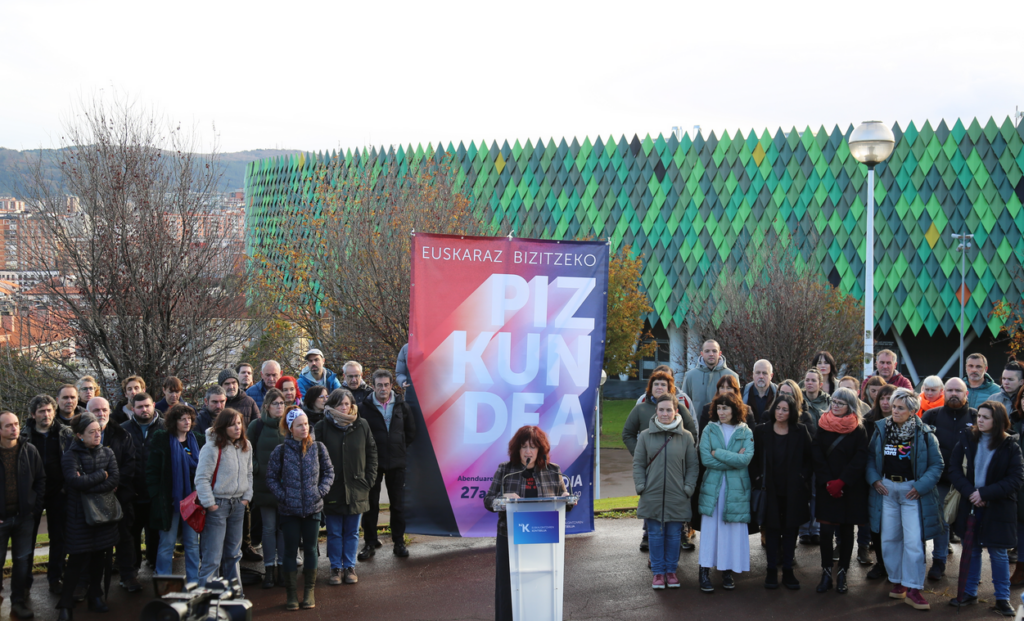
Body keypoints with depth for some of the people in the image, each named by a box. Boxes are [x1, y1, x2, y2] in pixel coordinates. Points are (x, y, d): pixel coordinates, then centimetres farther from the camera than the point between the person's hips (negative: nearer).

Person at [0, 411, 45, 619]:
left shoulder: (29, 450, -4)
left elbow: (41, 480, 4)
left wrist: (37, 508, -1)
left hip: (24, 517, 2)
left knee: (23, 561, 9)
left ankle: (19, 602, 20)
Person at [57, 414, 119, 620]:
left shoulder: (107, 453, 6)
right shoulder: (71, 456, -6)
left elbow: (115, 479, -6)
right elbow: (76, 481, -21)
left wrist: (89, 485, -16)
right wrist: (101, 475, -9)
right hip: (80, 515, -4)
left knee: (98, 557, 10)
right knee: (77, 560, -4)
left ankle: (95, 596, 24)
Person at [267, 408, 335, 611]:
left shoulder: (318, 448, 0)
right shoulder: (281, 450, -4)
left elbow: (329, 472, 7)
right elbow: (271, 477, 2)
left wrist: (320, 492, -6)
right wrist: (282, 496, -9)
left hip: (313, 508, 1)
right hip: (289, 510, -1)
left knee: (310, 549, 8)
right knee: (290, 550, 5)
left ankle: (309, 592, 19)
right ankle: (292, 593, 13)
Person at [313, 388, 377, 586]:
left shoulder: (361, 426, 3)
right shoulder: (323, 427, -4)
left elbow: (372, 453, 10)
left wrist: (369, 479, 3)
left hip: (356, 488, 2)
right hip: (332, 489, -1)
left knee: (352, 532, 9)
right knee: (334, 532, 6)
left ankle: (350, 567, 19)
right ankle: (336, 568, 16)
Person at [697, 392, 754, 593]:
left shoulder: (746, 433, 2)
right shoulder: (709, 430, 3)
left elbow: (746, 459, -12)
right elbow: (706, 459, -8)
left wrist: (718, 453, -11)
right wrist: (734, 459, -9)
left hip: (736, 489, 0)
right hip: (712, 487, 0)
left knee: (733, 530, 3)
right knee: (709, 528, -2)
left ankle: (727, 571, 13)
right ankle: (705, 571, 2)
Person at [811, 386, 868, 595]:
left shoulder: (858, 429, -1)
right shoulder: (823, 426, 4)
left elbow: (859, 460, -6)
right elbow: (817, 455, 0)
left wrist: (841, 482, -14)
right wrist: (828, 482, -10)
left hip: (851, 489, -1)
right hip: (826, 488, 1)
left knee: (846, 530, 4)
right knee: (826, 530, -4)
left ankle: (842, 574, 12)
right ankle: (826, 573, 5)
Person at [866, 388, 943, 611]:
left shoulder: (924, 434, -7)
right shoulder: (881, 429, 2)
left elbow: (936, 465, -2)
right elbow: (870, 457, 11)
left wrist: (921, 486, -11)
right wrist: (874, 480, -3)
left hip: (912, 491, -3)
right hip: (886, 489, 3)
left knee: (913, 541, -7)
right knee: (889, 538, 9)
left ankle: (912, 588, 1)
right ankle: (897, 581, 23)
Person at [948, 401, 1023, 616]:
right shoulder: (968, 440, -1)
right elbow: (954, 469, -2)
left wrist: (985, 493, -19)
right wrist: (969, 492, -17)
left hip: (998, 507, -3)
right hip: (970, 505, 3)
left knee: (998, 552, 5)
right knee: (971, 549, 12)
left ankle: (1002, 597, 16)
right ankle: (970, 593, 25)